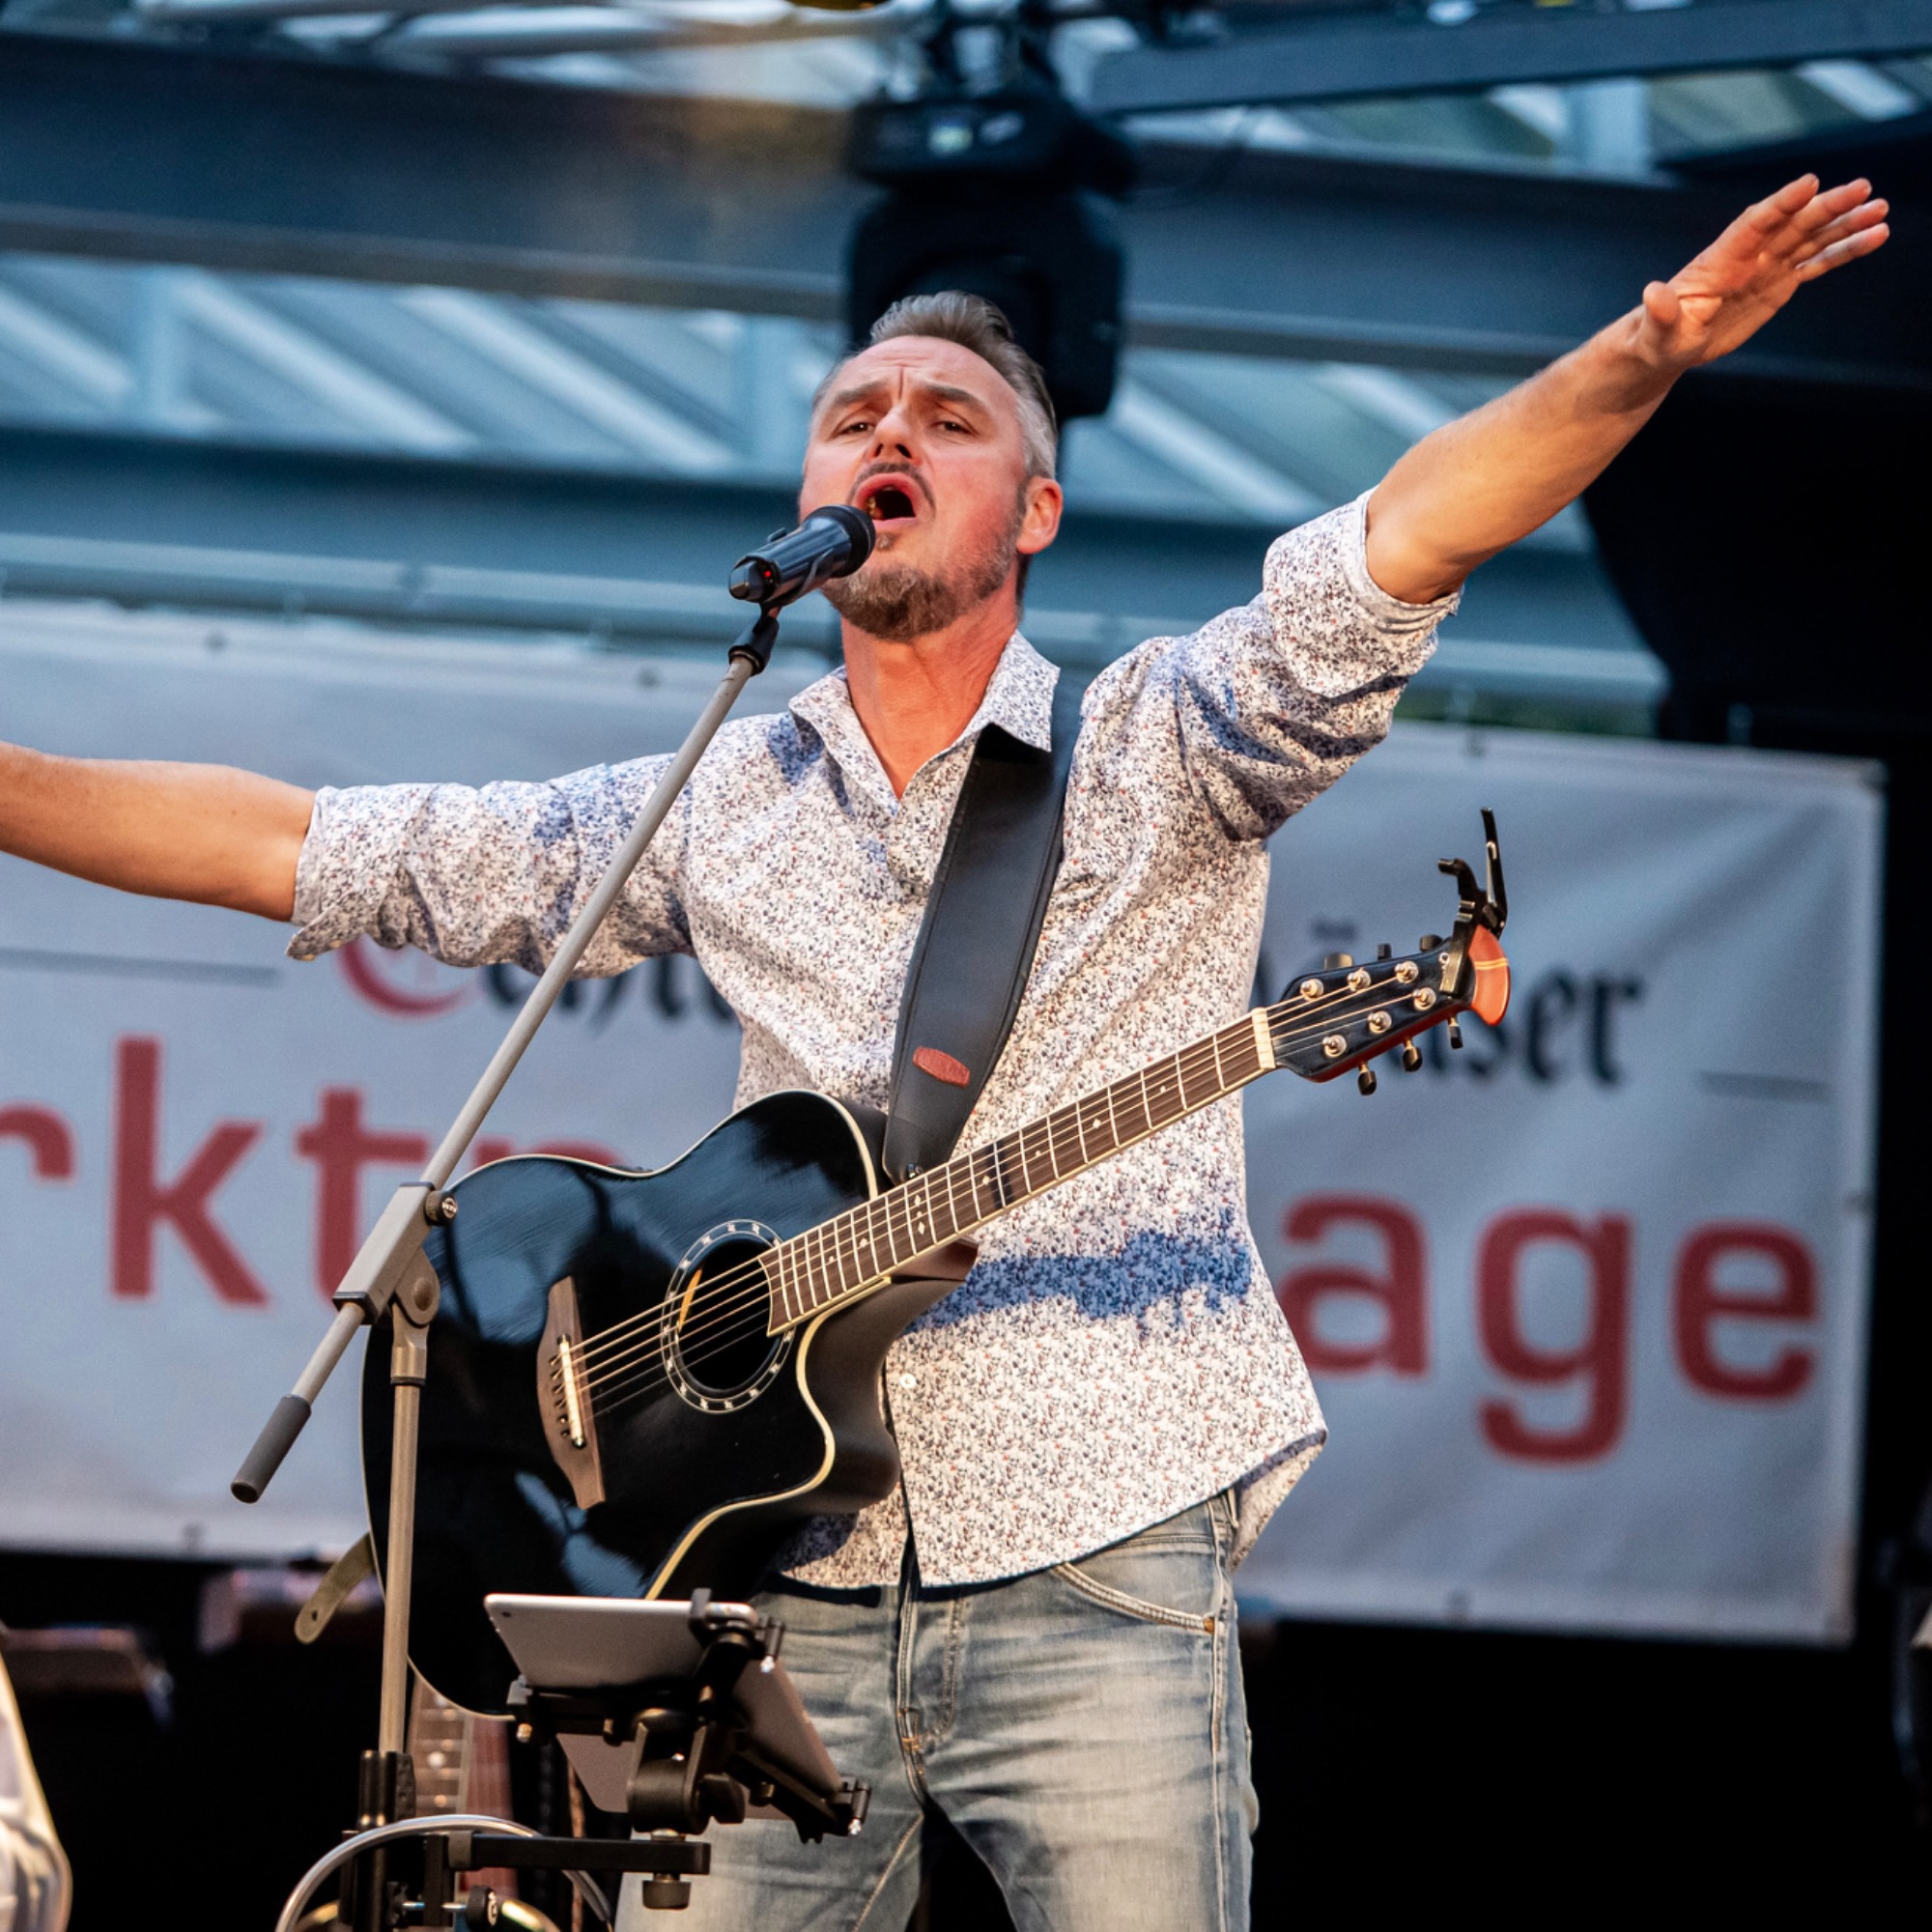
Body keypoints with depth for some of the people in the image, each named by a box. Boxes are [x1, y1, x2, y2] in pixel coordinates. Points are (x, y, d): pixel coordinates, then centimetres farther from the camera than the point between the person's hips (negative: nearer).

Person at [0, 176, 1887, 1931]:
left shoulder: (1152, 751, 5)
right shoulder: (718, 811, 15)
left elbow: (1394, 547, -13)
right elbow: (306, 848, 15)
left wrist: (1640, 357, -30)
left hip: (1092, 1563, -3)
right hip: (786, 1583, 3)